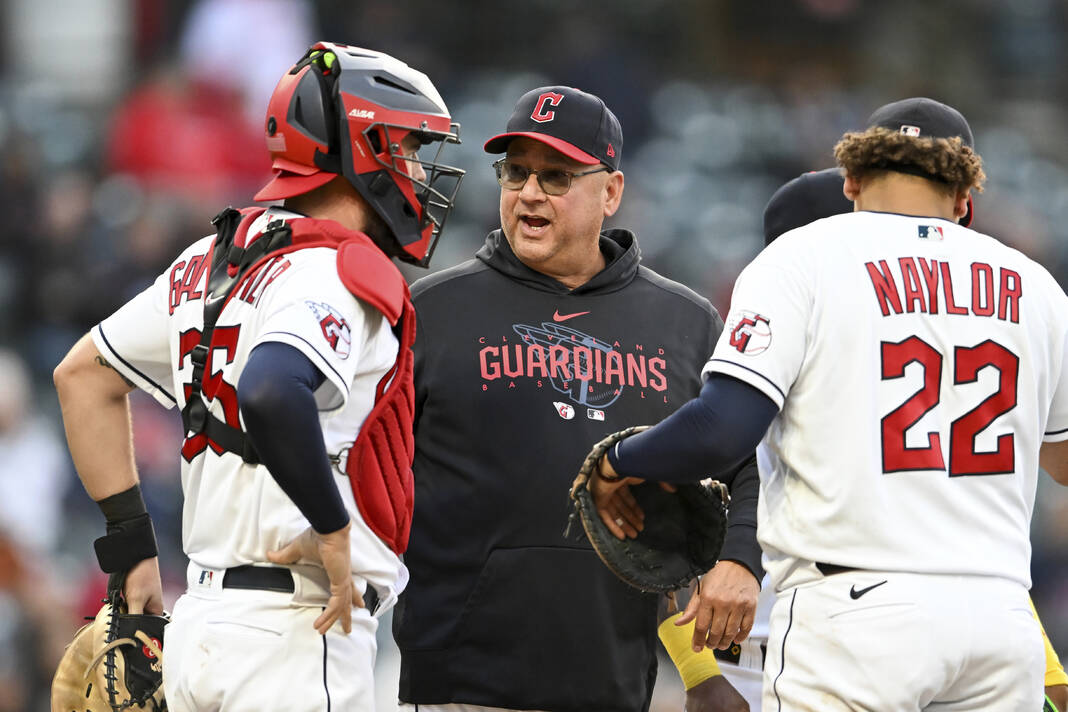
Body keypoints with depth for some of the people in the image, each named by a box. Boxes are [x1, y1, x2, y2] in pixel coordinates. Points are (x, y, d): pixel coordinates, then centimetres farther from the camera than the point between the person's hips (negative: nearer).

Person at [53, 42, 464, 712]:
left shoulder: (212, 262, 15)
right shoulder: (343, 274, -13)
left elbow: (84, 374, 24)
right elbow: (271, 396, -32)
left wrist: (131, 544, 23)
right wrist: (332, 526, -19)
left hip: (206, 612, 9)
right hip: (293, 628, -9)